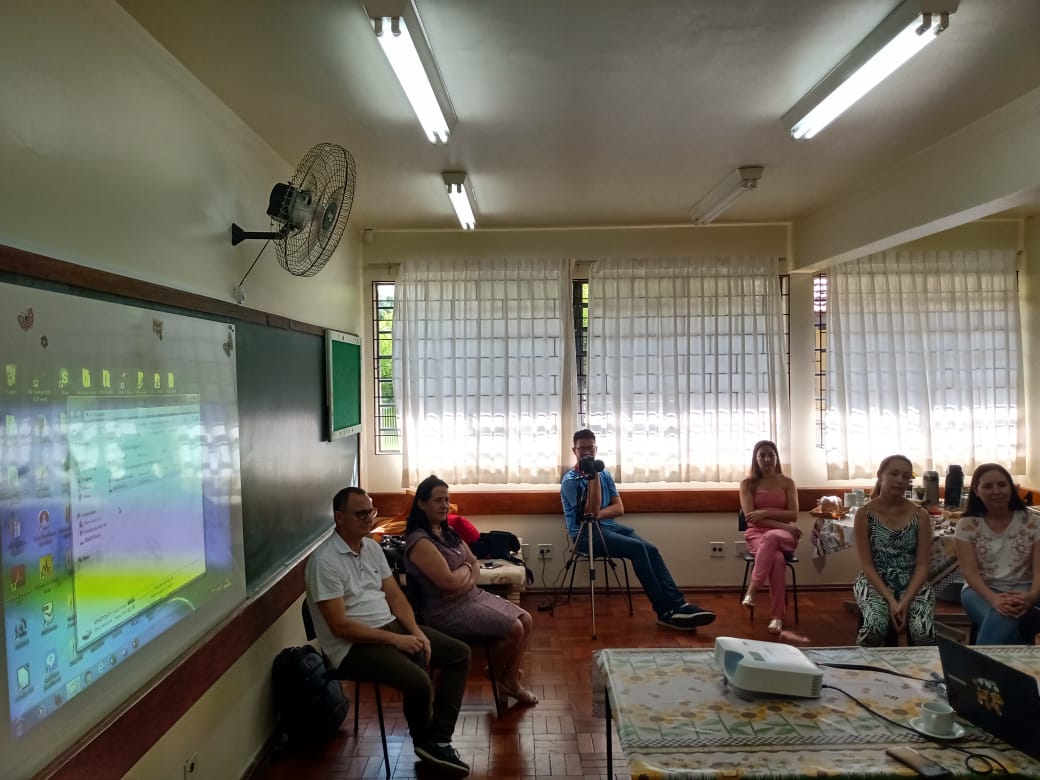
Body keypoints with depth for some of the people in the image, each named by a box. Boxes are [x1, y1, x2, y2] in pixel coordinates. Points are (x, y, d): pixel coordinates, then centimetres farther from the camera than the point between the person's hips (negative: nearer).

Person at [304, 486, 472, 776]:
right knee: (418, 681, -28)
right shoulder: (324, 561, -19)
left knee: (459, 653, 0)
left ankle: (438, 740, 1)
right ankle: (423, 742, 4)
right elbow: (340, 626, -21)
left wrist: (416, 631, -8)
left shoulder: (372, 547, 7)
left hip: (391, 625, 9)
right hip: (353, 644, -9)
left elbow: (395, 596, 9)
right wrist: (395, 639, -21)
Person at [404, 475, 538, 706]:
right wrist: (465, 568, -5)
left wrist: (468, 581, -10)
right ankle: (497, 675, 13)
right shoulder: (419, 541, -20)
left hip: (473, 595, 9)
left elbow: (474, 564, 12)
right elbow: (449, 581, -25)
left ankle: (510, 681, 13)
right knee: (513, 629, -16)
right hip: (448, 610, -9)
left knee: (525, 620, 0)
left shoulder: (449, 532, 9)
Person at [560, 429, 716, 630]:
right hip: (586, 534, -6)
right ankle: (665, 610, -22)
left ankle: (678, 605, -25)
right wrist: (593, 476, -20)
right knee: (637, 549, -27)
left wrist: (597, 514, -13)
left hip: (609, 527, 6)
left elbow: (619, 508, 5)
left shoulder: (604, 474, 12)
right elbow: (591, 511, -20)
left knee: (651, 550, -18)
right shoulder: (570, 480, -8)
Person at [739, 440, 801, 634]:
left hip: (783, 536, 0)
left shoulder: (787, 482, 10)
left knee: (771, 537, -40)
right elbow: (750, 517, -5)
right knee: (777, 559, -37)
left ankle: (751, 590, -41)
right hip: (757, 534, 0)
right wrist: (783, 525, -14)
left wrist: (765, 512, -15)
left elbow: (793, 515, 1)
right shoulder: (748, 483, 5)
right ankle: (777, 616, -33)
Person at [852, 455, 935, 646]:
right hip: (875, 583, -1)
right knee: (875, 626, -31)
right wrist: (890, 600, -18)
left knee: (924, 631, -27)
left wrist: (906, 601, -16)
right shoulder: (864, 514, -3)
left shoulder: (920, 515, 2)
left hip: (912, 585, 2)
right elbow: (866, 564, -6)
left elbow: (922, 565, -2)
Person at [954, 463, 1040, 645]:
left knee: (1003, 619, -36)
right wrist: (994, 598, -27)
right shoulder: (966, 525, 0)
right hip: (981, 591, 0)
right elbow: (969, 571, -7)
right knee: (1003, 620, -36)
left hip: (1022, 593, 1)